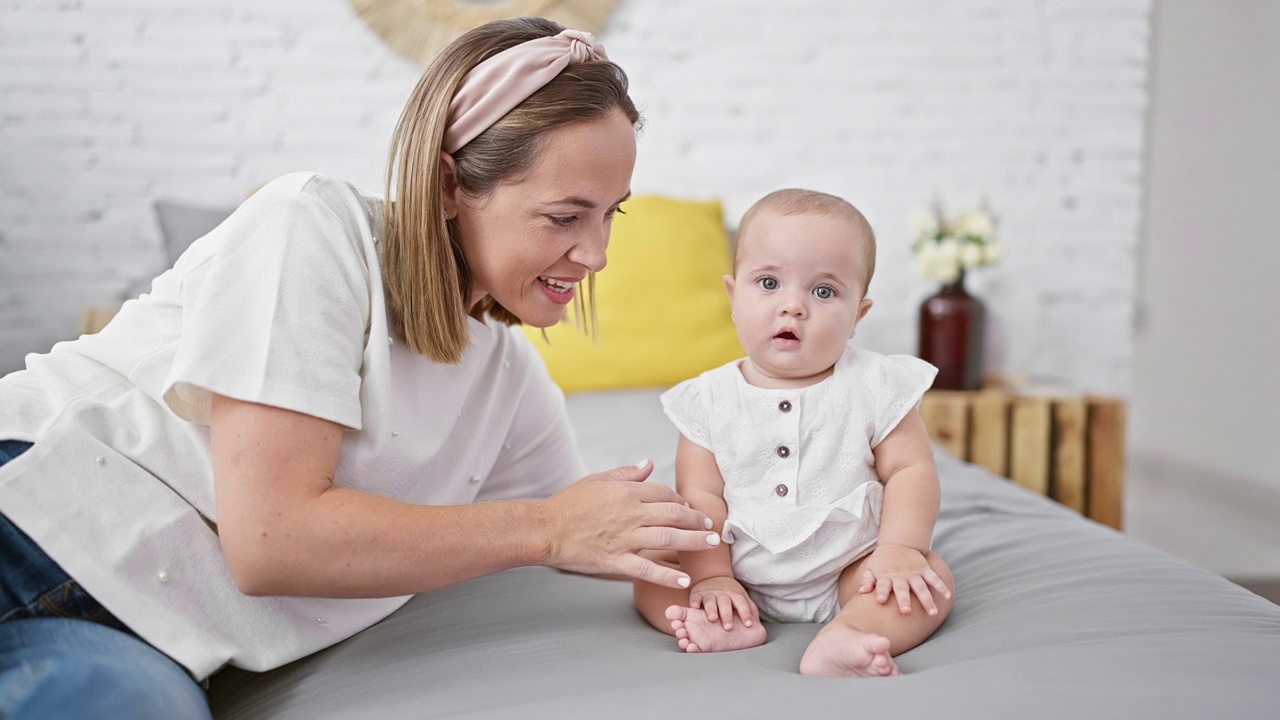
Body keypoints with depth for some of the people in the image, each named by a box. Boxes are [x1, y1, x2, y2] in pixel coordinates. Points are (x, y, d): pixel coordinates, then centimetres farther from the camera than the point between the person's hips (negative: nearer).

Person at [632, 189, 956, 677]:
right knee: (651, 578, -12)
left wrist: (900, 548, -20)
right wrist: (711, 577, -17)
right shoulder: (710, 399, -4)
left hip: (848, 573, -1)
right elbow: (701, 495, -6)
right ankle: (730, 625, -34)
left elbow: (911, 470, -6)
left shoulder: (876, 386, -6)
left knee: (931, 579, -24)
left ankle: (842, 639, -43)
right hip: (743, 580, 2)